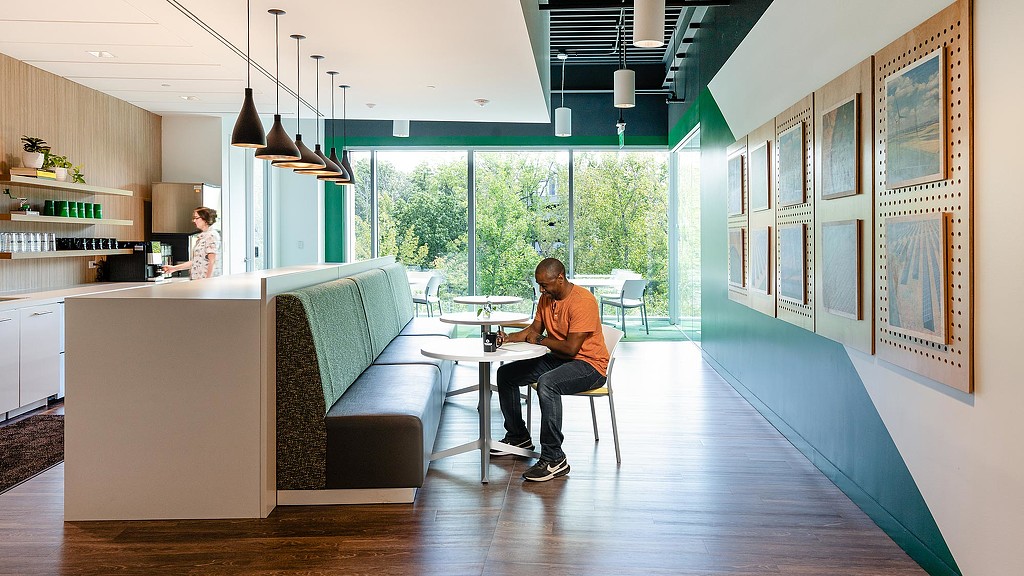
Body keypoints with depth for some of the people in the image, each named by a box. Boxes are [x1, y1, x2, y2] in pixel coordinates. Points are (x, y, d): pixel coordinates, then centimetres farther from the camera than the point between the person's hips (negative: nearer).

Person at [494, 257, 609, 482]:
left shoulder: (582, 301, -23)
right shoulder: (547, 298, 5)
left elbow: (572, 347, -27)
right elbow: (534, 329, 13)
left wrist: (540, 340, -12)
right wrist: (509, 338, -7)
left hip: (589, 364, -9)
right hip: (557, 359, 10)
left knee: (546, 383, -37)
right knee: (506, 374, 3)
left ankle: (554, 459, -29)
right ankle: (518, 437, 17)